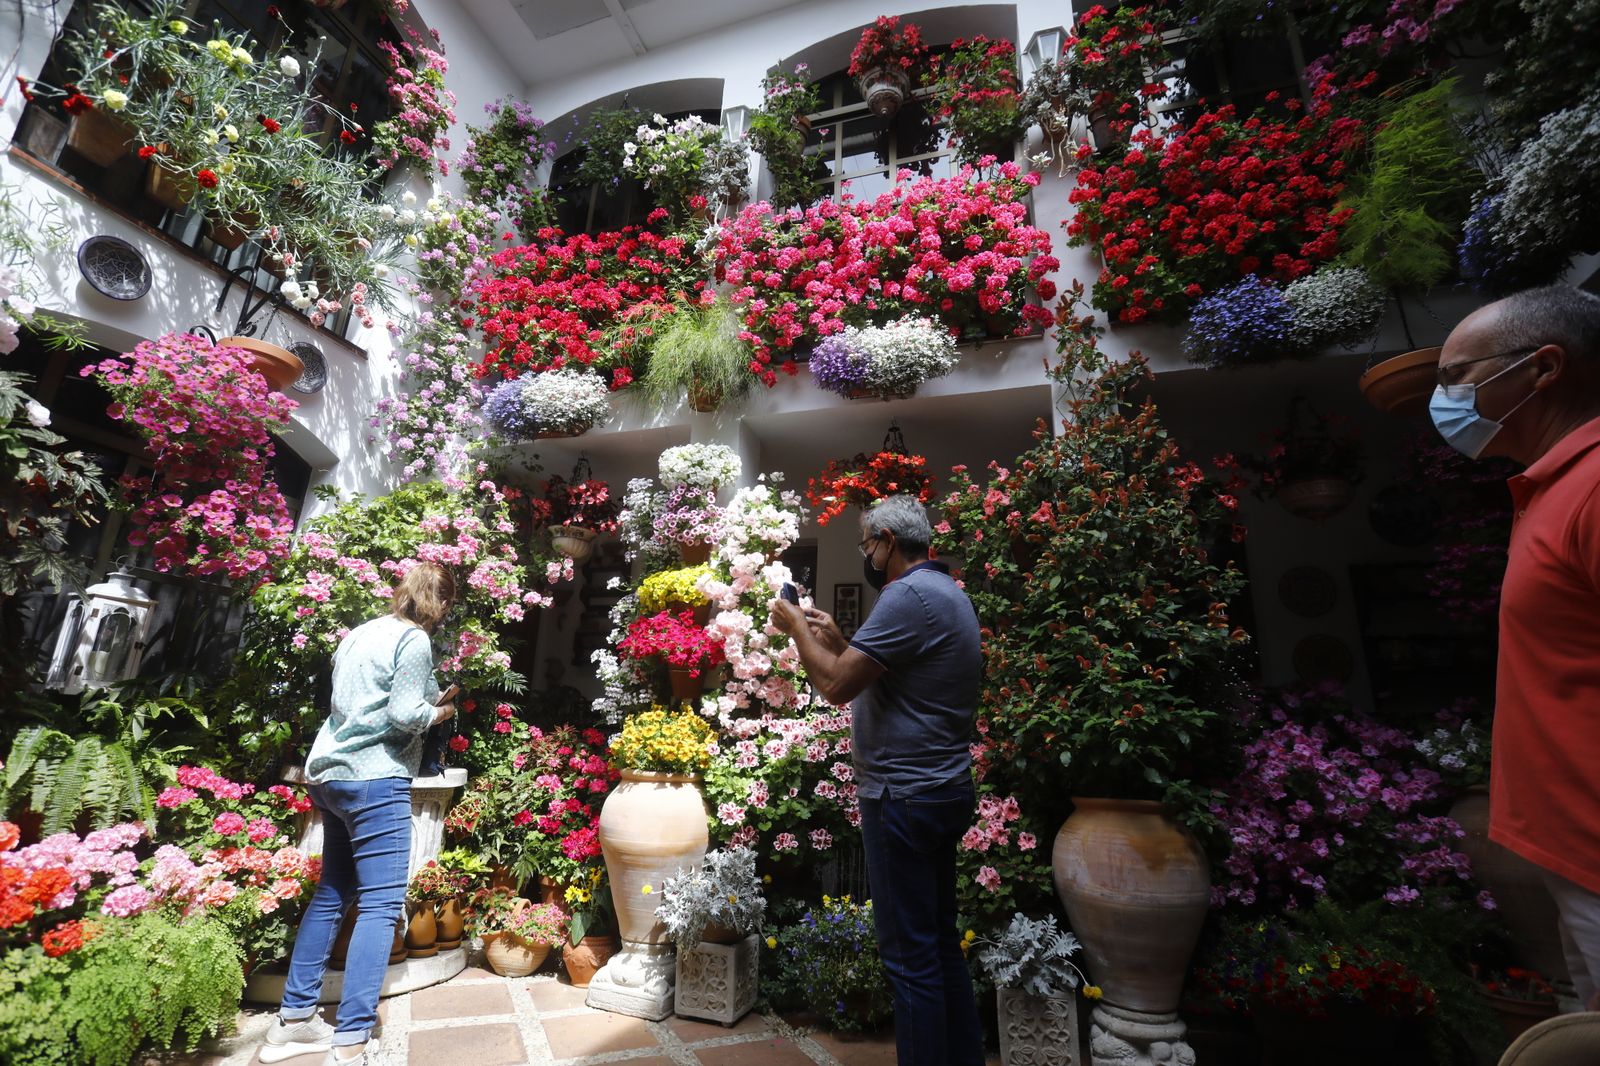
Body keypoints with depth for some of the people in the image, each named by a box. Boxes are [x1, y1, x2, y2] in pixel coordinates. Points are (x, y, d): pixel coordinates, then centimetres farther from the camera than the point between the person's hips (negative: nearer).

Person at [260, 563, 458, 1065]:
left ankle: (294, 1019, 28)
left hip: (332, 774, 9)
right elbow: (405, 715, -18)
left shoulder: (359, 633, 14)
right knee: (381, 905, -4)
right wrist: (439, 712, 1)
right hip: (376, 780, -9)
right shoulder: (414, 640, -11)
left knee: (333, 894, 20)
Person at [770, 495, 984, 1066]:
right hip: (942, 789, 11)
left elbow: (837, 686, -21)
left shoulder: (909, 595, -19)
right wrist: (837, 641, 13)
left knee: (910, 954, 3)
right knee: (941, 943, 21)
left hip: (905, 796, -11)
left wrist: (797, 628, -6)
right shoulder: (945, 591, 13)